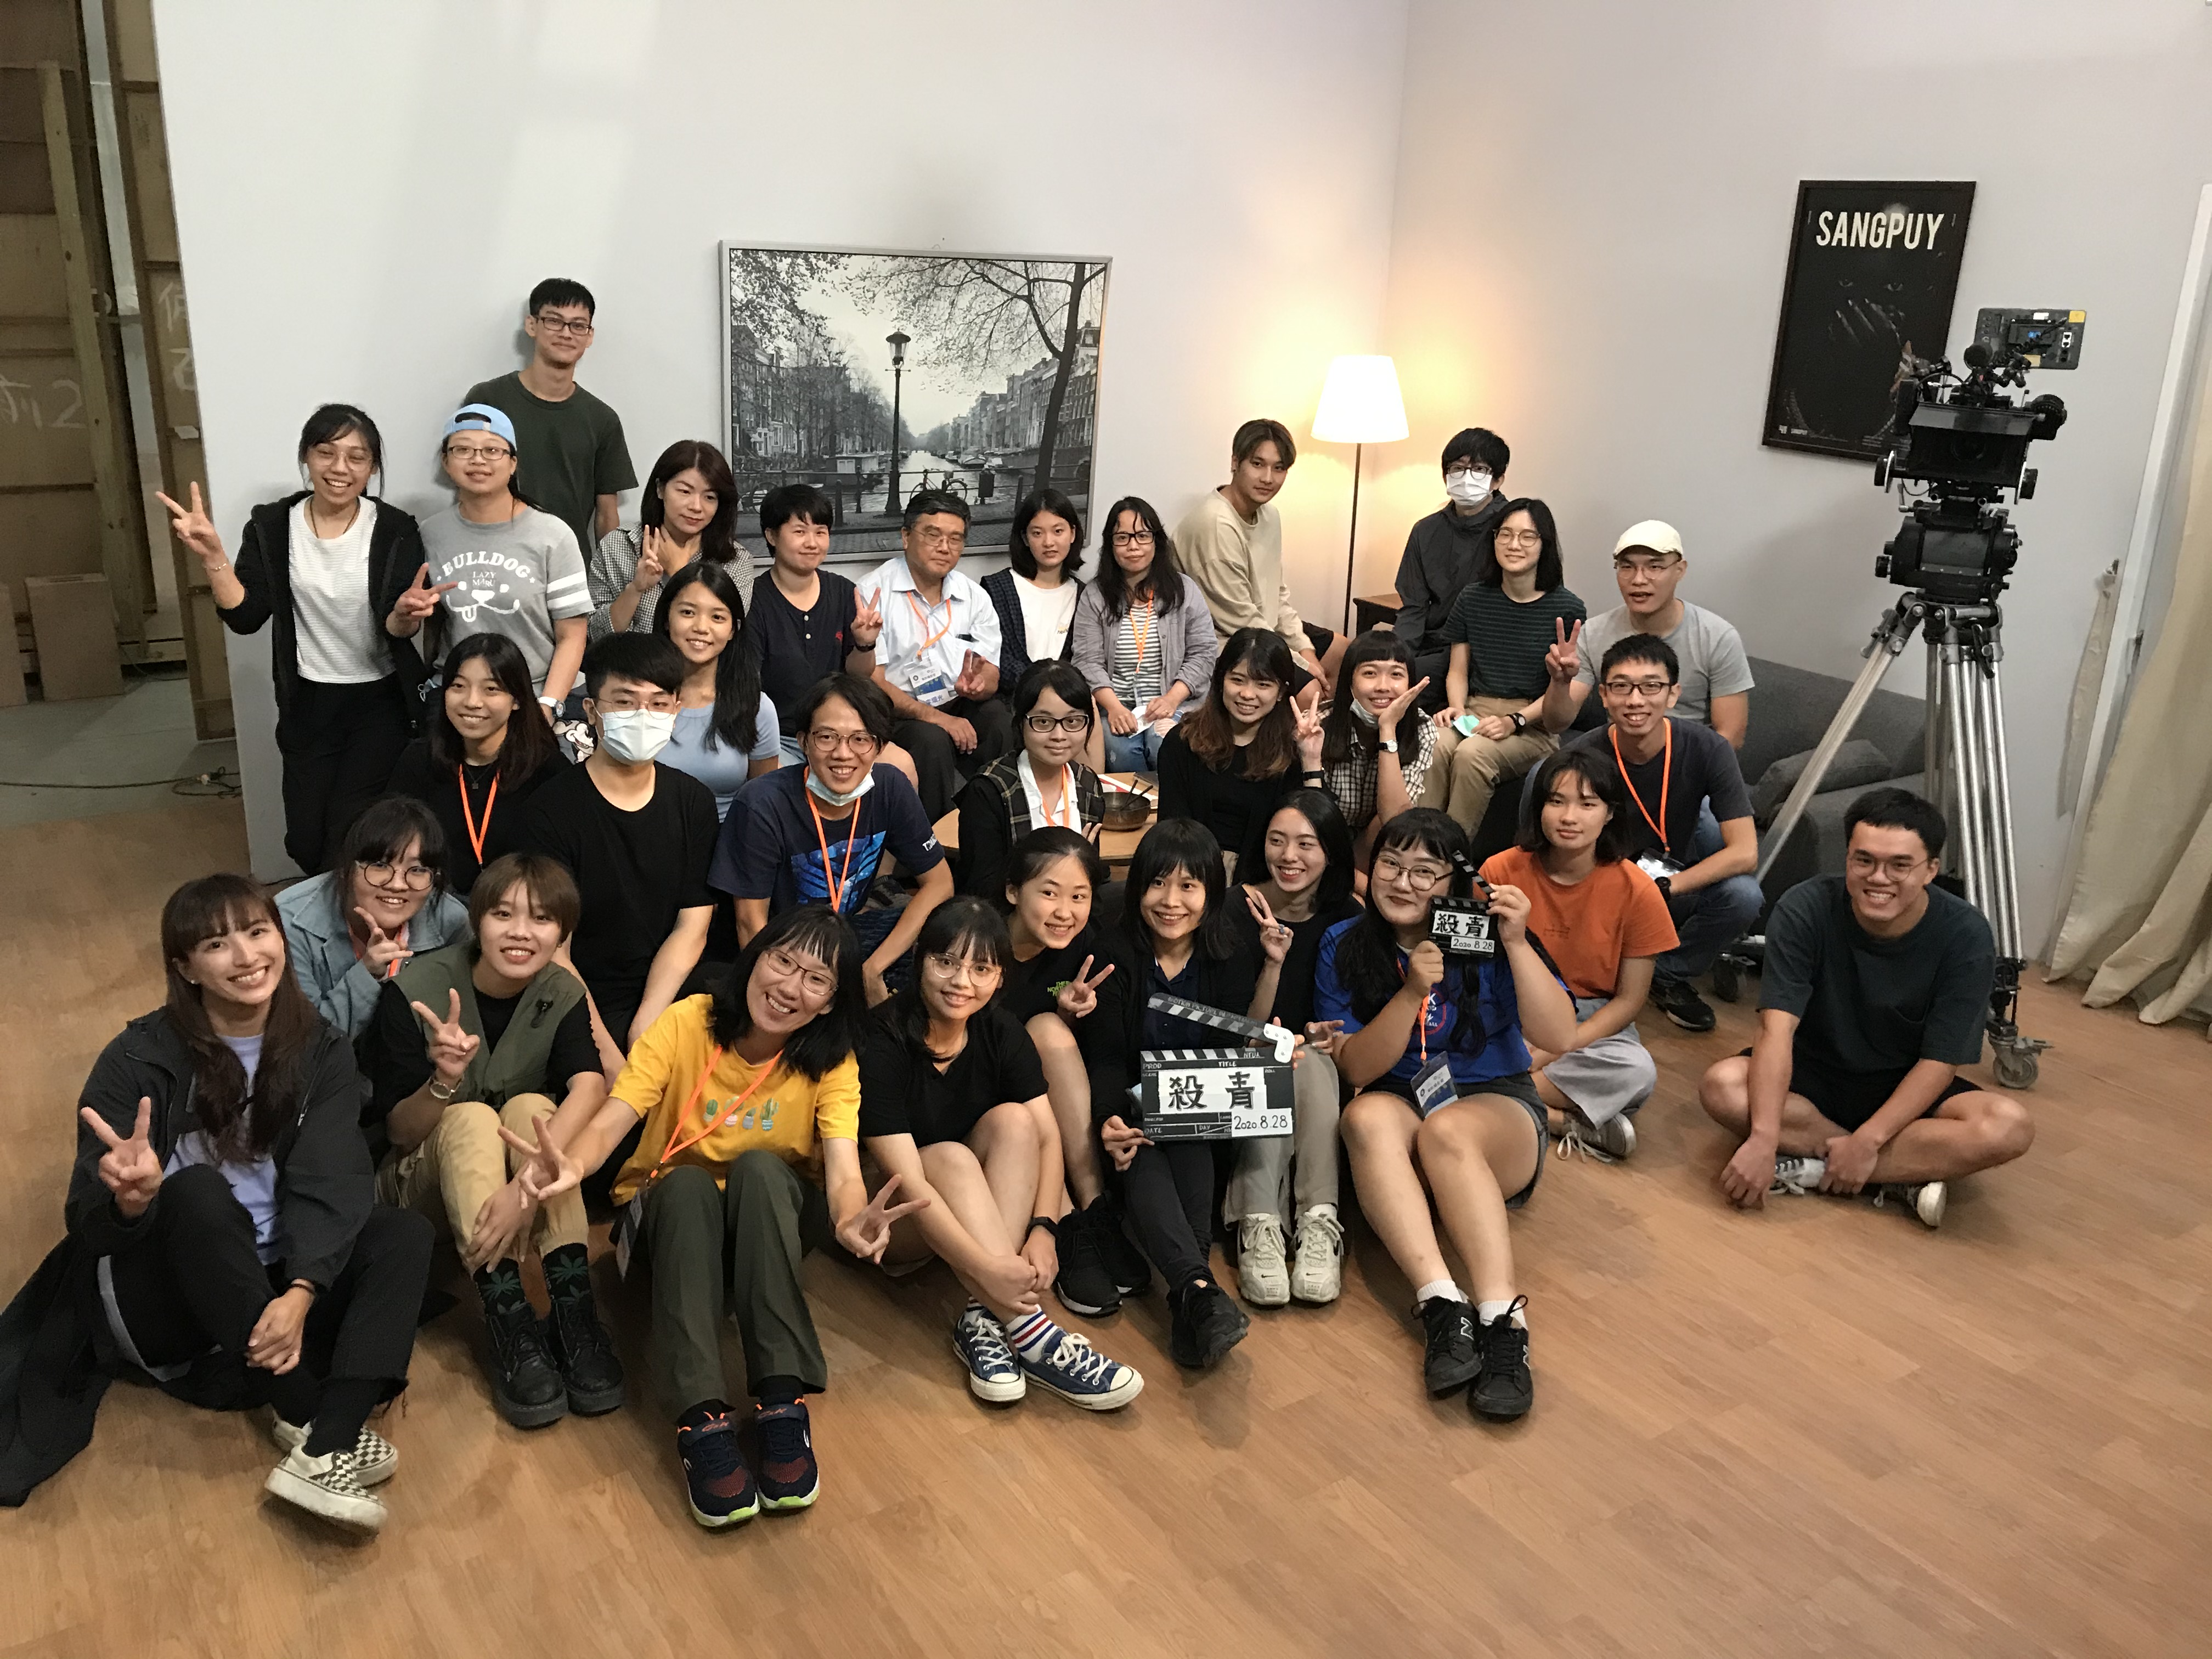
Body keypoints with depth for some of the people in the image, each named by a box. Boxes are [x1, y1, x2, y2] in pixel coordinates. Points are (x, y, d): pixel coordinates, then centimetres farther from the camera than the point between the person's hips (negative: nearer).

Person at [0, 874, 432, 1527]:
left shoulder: (320, 1052, -3)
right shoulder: (141, 1060, -13)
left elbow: (330, 1184, -14)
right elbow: (91, 1222, -16)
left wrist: (299, 1294, -31)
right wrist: (133, 1197, -41)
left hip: (274, 1290, 4)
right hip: (160, 1302, -3)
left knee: (405, 1234, -19)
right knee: (196, 1192, -33)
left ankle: (326, 1451, -34)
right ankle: (307, 1417, -27)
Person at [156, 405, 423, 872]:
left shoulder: (395, 531, -9)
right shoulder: (272, 526, -3)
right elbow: (245, 618, -8)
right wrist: (212, 556, -21)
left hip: (381, 702, -3)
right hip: (308, 703, 3)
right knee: (306, 842, 8)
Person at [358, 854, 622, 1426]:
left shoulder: (562, 994, -9)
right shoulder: (414, 989, -18)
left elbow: (590, 1091, -28)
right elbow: (399, 1133, -14)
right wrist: (444, 1080, -37)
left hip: (522, 1189, 2)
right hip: (419, 1186, -2)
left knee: (531, 1106, -28)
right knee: (471, 1119, -32)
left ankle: (573, 1308, -35)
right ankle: (508, 1322, -41)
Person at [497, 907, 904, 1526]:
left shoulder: (831, 1061, -12)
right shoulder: (687, 1023, -15)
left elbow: (843, 1170, -26)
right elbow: (609, 1123, -24)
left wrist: (850, 1220, -51)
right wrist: (571, 1164, -49)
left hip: (771, 1219, 0)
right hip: (671, 1215, 0)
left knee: (759, 1168, -33)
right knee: (687, 1182, -34)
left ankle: (783, 1403, -35)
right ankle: (702, 1421, -41)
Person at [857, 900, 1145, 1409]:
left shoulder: (1002, 1034, -7)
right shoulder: (882, 1043, -24)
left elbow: (1047, 1136, -14)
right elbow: (907, 1180, -31)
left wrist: (1042, 1229, -32)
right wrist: (987, 1268, -40)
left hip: (970, 1209, 5)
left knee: (1012, 1120, -22)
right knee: (952, 1157, -32)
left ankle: (985, 1316, -31)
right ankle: (1026, 1329, -40)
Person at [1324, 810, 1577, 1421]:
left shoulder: (1485, 935, -3)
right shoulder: (1343, 947, 1)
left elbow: (1558, 1036, -11)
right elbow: (1357, 1069, -7)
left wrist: (1517, 945, -22)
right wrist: (1412, 992, -21)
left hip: (1496, 1103, -1)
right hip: (1399, 1103, 1)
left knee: (1448, 1131, -35)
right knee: (1368, 1116, -33)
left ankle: (1504, 1321, -45)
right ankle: (1442, 1305, -45)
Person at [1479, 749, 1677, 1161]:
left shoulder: (1635, 891, -9)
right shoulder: (1501, 871, -8)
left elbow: (1629, 1000, -5)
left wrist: (1552, 1052, -17)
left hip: (1592, 1024, 0)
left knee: (1638, 1072, -34)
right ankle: (1566, 1121, -24)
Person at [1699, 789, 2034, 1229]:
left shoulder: (1965, 936, -18)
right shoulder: (1804, 910, -20)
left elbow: (1939, 1061, -17)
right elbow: (1777, 1028, -26)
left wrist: (1868, 1142, -29)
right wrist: (1763, 1139, -38)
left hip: (1907, 1090, 0)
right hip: (1814, 1076, 0)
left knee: (2009, 1127, -29)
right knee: (1723, 1085, -31)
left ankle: (1810, 1168, -25)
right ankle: (1905, 1176, -23)